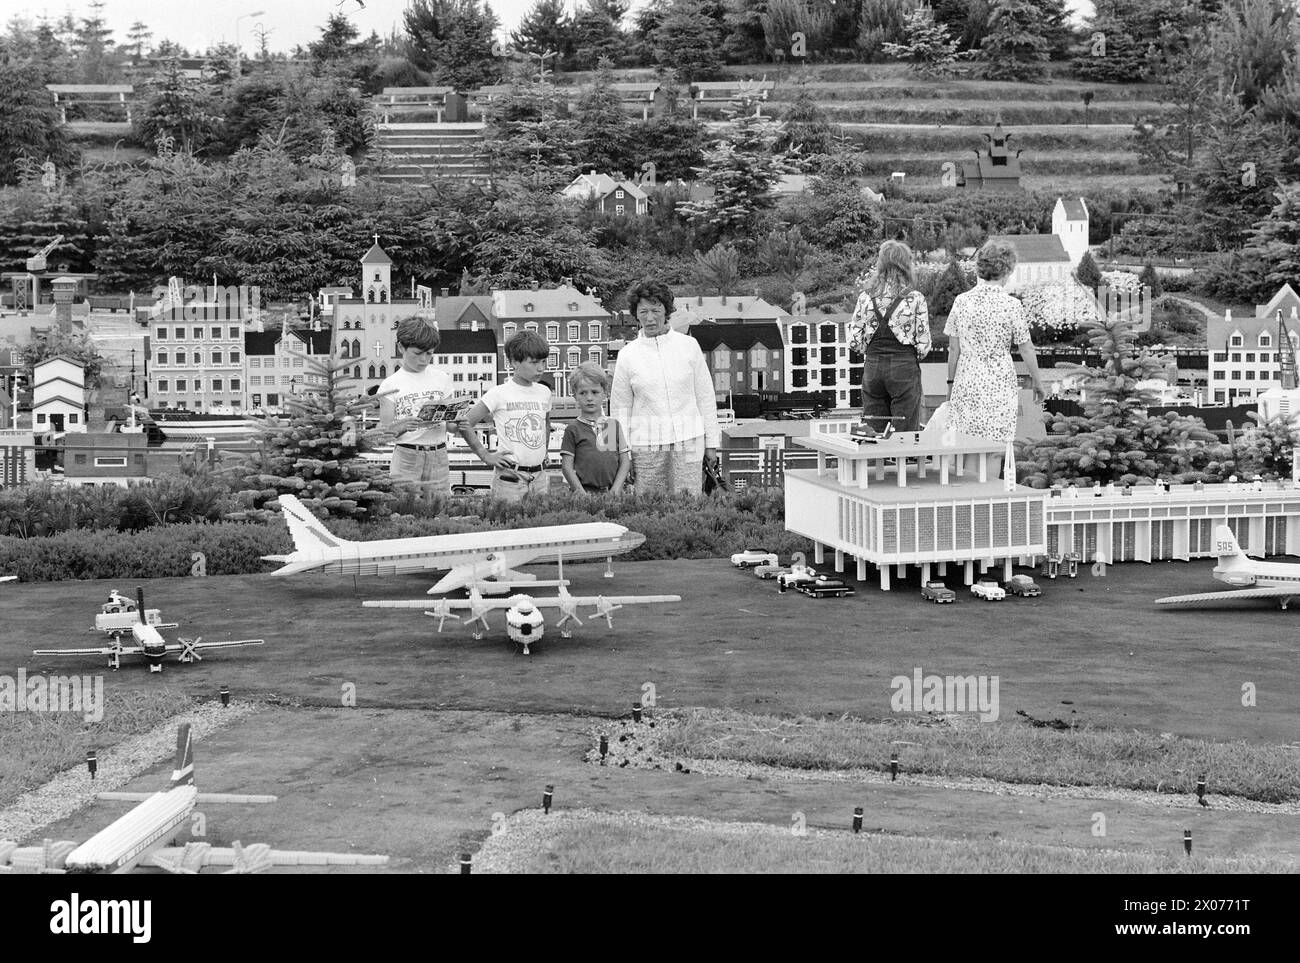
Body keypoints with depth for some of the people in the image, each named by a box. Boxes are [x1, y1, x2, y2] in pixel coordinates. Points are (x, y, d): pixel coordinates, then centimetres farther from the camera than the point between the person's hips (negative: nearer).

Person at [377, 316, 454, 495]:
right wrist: (402, 426, -22)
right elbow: (384, 431, -2)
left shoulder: (442, 378, 10)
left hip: (438, 456, 2)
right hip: (406, 457, -2)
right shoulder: (390, 385, 2)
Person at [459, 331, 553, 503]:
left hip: (540, 476, 5)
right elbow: (465, 424, -5)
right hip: (509, 477, -5)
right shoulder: (499, 394, -6)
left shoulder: (544, 392, 10)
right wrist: (485, 456, -6)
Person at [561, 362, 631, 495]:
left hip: (611, 491, 2)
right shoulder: (573, 429, 5)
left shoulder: (614, 426, 12)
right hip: (584, 491, -2)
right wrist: (581, 493, -9)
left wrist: (615, 490, -2)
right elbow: (567, 466, 1)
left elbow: (625, 462, 10)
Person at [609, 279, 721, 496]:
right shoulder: (627, 355, 4)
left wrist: (711, 443, 7)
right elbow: (620, 407, 9)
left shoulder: (689, 346, 5)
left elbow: (705, 397, 9)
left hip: (688, 440, 0)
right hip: (646, 444, 0)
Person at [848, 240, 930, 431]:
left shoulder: (865, 298, 0)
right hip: (905, 367, -3)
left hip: (872, 366, 3)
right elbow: (923, 344, -6)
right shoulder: (915, 299, -7)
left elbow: (854, 341, 1)